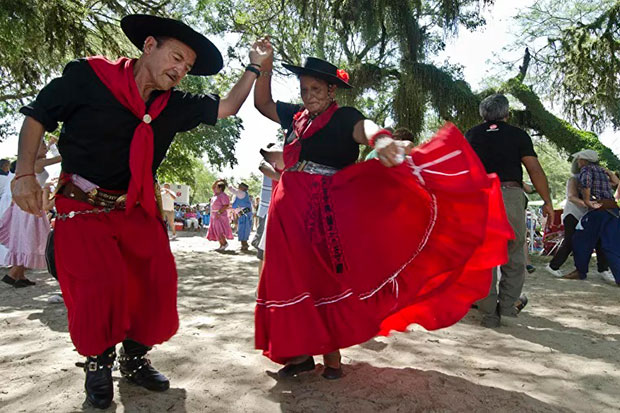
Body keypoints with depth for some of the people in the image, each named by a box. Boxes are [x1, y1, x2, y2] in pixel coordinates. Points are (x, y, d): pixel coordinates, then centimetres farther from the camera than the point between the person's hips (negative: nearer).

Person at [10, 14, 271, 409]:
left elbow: (226, 107, 10)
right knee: (99, 284, -15)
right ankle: (98, 363, 13)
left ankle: (135, 358, 21)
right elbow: (36, 117, -2)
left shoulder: (175, 105, 3)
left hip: (138, 210, 5)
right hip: (83, 208, -4)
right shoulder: (88, 76, -10)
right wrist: (25, 173, -10)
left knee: (157, 279, -1)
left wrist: (254, 67, 2)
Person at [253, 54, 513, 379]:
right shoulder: (296, 117, 14)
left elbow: (363, 127, -26)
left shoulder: (342, 117, -5)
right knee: (292, 279, 6)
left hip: (327, 212, -6)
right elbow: (262, 103, 22)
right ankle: (300, 352, 18)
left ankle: (331, 356, 14)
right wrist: (265, 65, 7)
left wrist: (381, 139, -51)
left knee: (324, 278, 0)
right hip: (290, 212, 6)